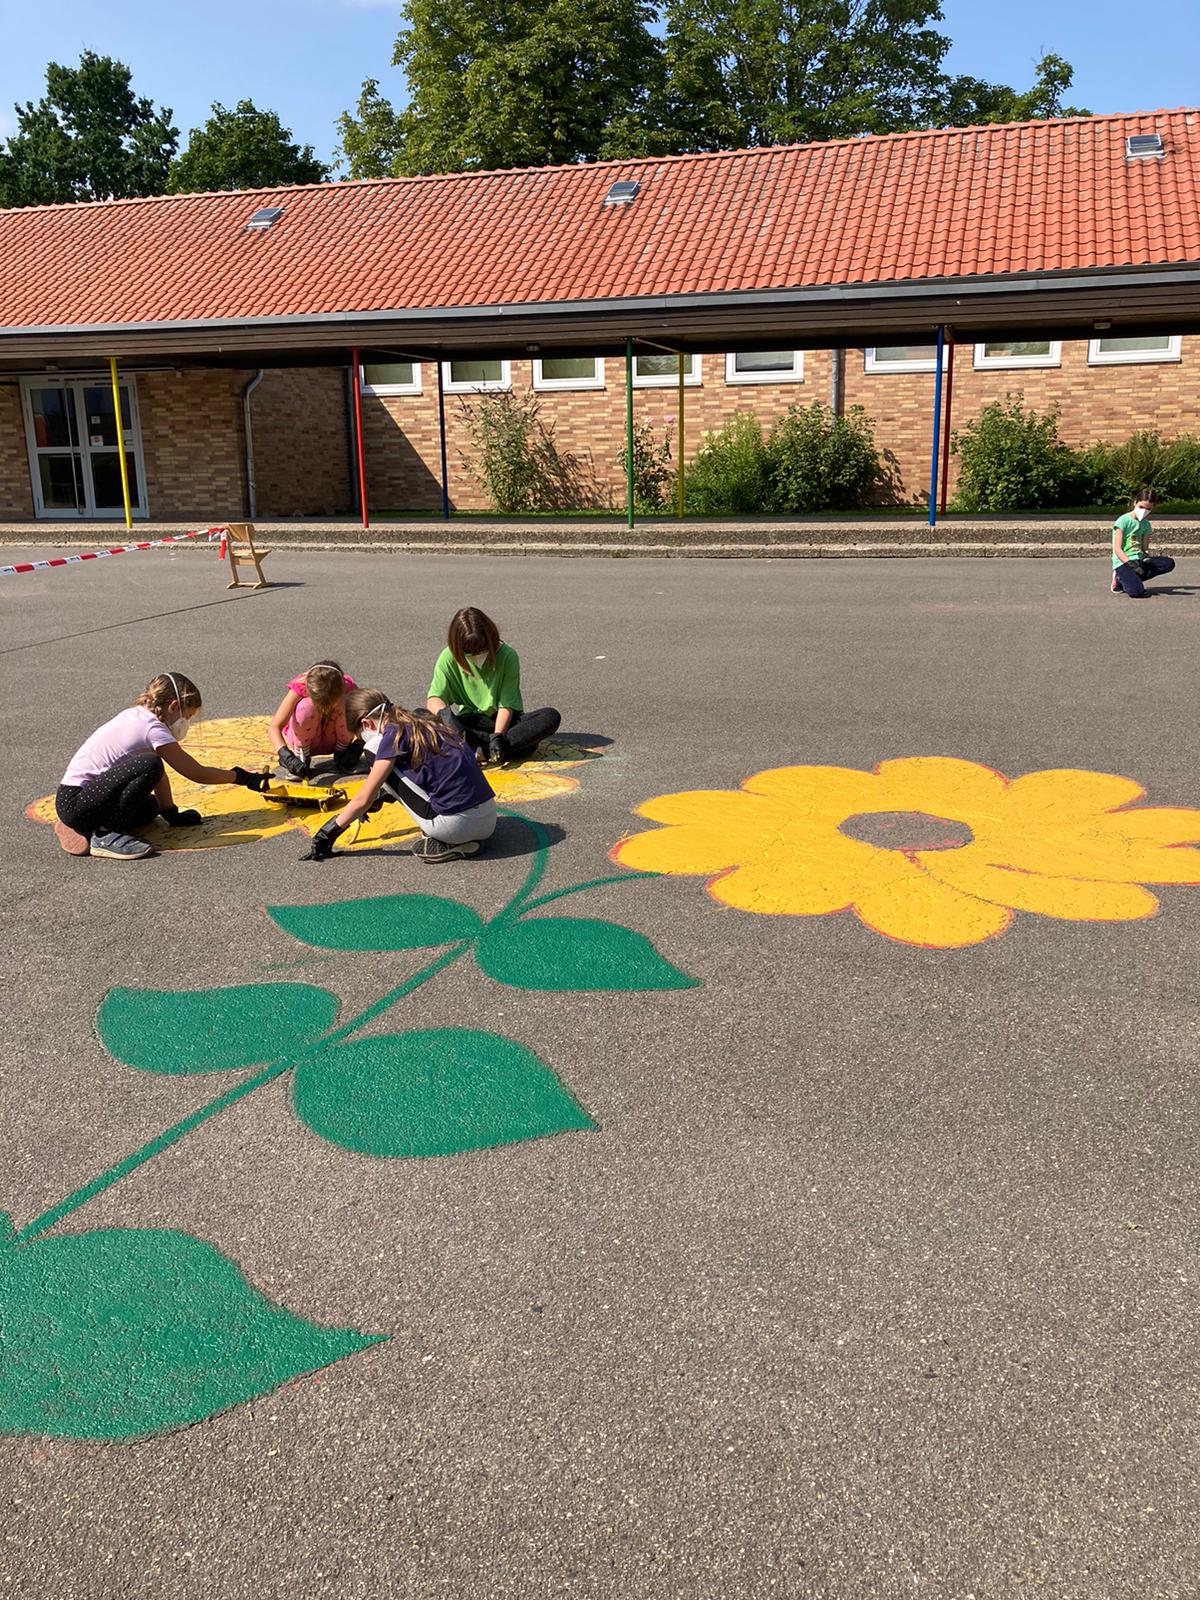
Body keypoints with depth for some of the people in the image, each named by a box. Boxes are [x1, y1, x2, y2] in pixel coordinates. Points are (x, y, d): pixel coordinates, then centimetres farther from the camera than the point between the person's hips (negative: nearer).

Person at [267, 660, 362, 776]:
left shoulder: (347, 686, -26)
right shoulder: (300, 687, -29)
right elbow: (274, 728, -34)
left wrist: (358, 745, -38)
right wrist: (287, 757, -49)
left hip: (332, 741, 2)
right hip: (303, 740, -2)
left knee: (346, 706, -29)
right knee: (306, 707, -34)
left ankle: (341, 752, -6)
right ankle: (301, 756, -14)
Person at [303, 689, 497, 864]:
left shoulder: (394, 734, -4)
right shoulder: (425, 722, 17)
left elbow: (363, 800, 0)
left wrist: (330, 831, 13)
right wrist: (381, 796, 41)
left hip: (457, 825, -8)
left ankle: (443, 844, -1)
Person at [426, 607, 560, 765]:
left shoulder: (507, 656, -12)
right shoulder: (449, 658, -9)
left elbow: (506, 705, -14)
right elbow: (434, 698, -14)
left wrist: (498, 736, -30)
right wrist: (443, 712, -38)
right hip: (468, 724, 1)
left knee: (551, 716, -27)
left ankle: (483, 751, -34)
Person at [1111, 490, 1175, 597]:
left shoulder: (1146, 524, 14)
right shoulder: (1123, 521, -6)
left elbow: (1145, 548, 13)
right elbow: (1117, 549, -12)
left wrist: (1147, 555, -12)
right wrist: (1131, 564, -23)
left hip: (1139, 561, 7)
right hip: (1123, 563, -7)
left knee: (1169, 563, -18)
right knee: (1137, 591, -33)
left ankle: (1133, 579, -11)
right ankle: (1121, 581, 2)